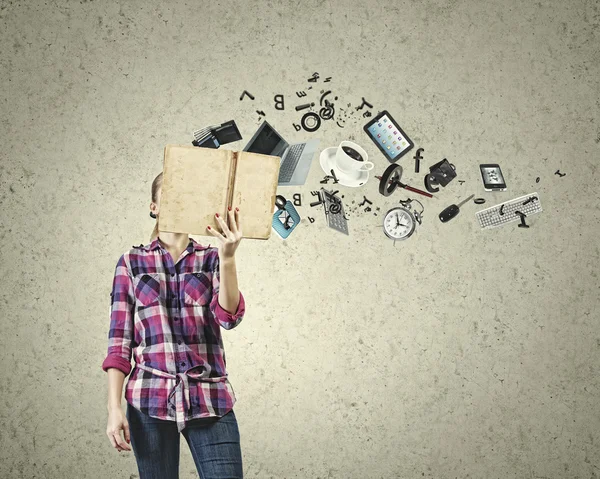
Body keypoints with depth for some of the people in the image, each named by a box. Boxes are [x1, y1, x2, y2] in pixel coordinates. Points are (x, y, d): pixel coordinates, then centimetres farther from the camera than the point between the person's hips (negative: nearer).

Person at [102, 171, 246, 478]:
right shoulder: (131, 263, 7)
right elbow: (119, 339, 4)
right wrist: (113, 407, -4)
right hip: (150, 399, 0)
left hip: (210, 400, 0)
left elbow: (229, 316, -8)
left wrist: (228, 257, -22)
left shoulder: (212, 259, 8)